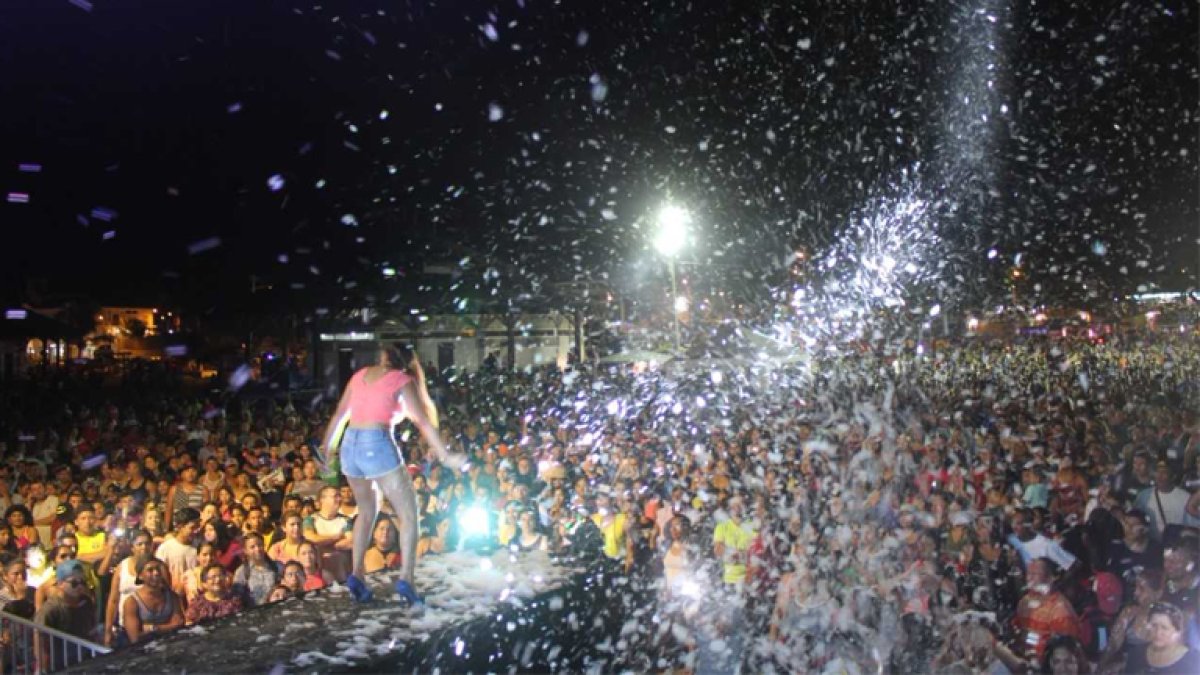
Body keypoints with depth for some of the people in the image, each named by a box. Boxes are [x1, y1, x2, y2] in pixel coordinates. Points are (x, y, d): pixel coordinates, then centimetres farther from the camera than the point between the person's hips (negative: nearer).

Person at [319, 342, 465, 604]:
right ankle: (405, 579, -11)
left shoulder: (361, 374, 19)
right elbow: (423, 421, -4)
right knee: (409, 514, 3)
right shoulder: (402, 379, 5)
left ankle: (356, 575, 14)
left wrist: (326, 450, 29)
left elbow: (338, 416, 21)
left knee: (366, 511, 23)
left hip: (350, 445, 6)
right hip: (378, 445, -5)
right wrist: (445, 456, -5)